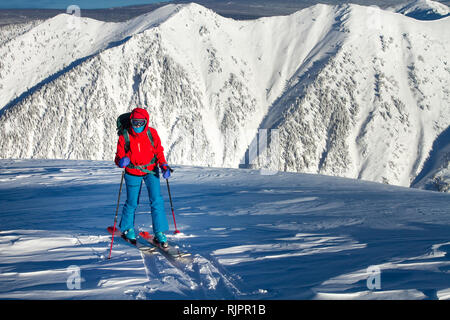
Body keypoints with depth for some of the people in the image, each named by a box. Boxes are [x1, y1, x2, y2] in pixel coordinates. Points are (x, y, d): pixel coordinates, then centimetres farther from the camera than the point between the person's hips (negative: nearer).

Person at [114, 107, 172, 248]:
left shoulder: (152, 134, -12)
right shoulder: (125, 136, -16)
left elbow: (159, 152, 0)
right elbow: (119, 157, -10)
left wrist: (164, 166, -15)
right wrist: (121, 161, -34)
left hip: (151, 170, 1)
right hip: (132, 173, -1)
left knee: (157, 200, -11)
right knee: (132, 203, 9)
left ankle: (159, 232, -3)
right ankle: (127, 228, 35)